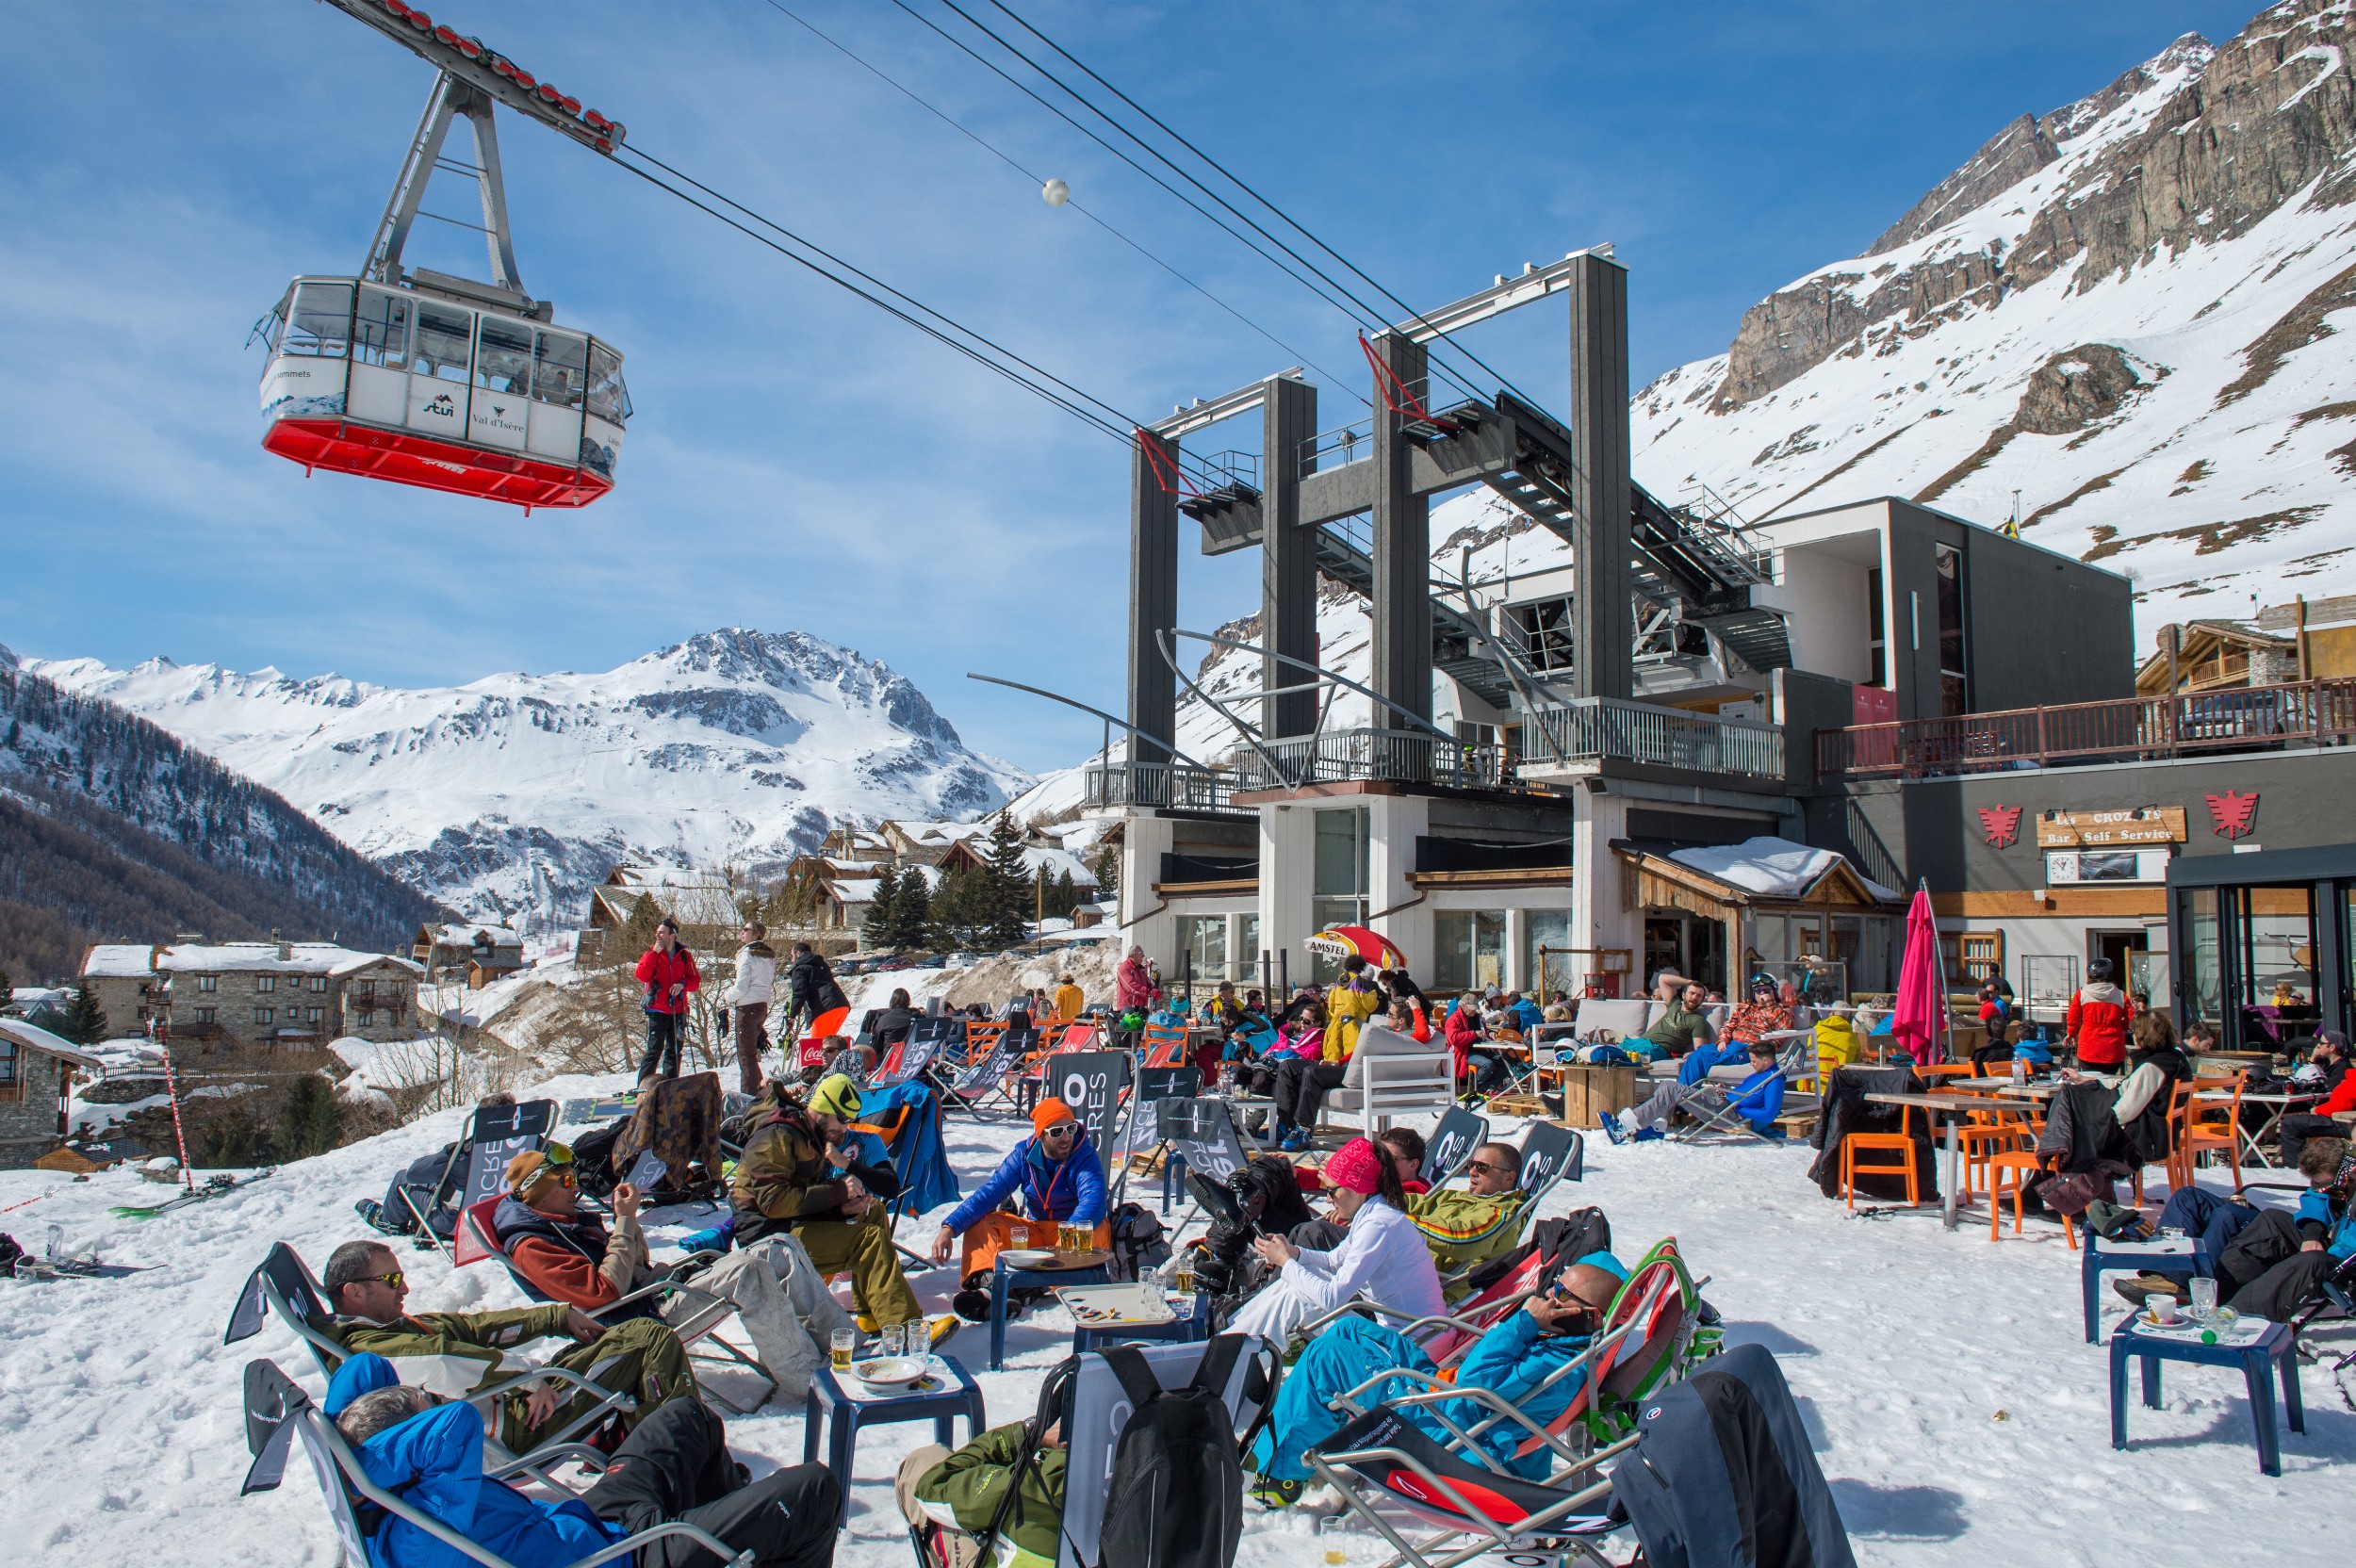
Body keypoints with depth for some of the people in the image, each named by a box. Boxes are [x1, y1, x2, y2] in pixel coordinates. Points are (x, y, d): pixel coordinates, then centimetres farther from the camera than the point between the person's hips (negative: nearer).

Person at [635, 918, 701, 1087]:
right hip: (657, 1010, -3)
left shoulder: (684, 956, 7)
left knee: (674, 1051, 9)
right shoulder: (652, 954, 2)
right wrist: (654, 953, -15)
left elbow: (695, 982, 6)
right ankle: (643, 1088, -6)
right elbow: (642, 976, -13)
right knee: (654, 1049, -9)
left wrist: (683, 984, -15)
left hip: (678, 1011, 3)